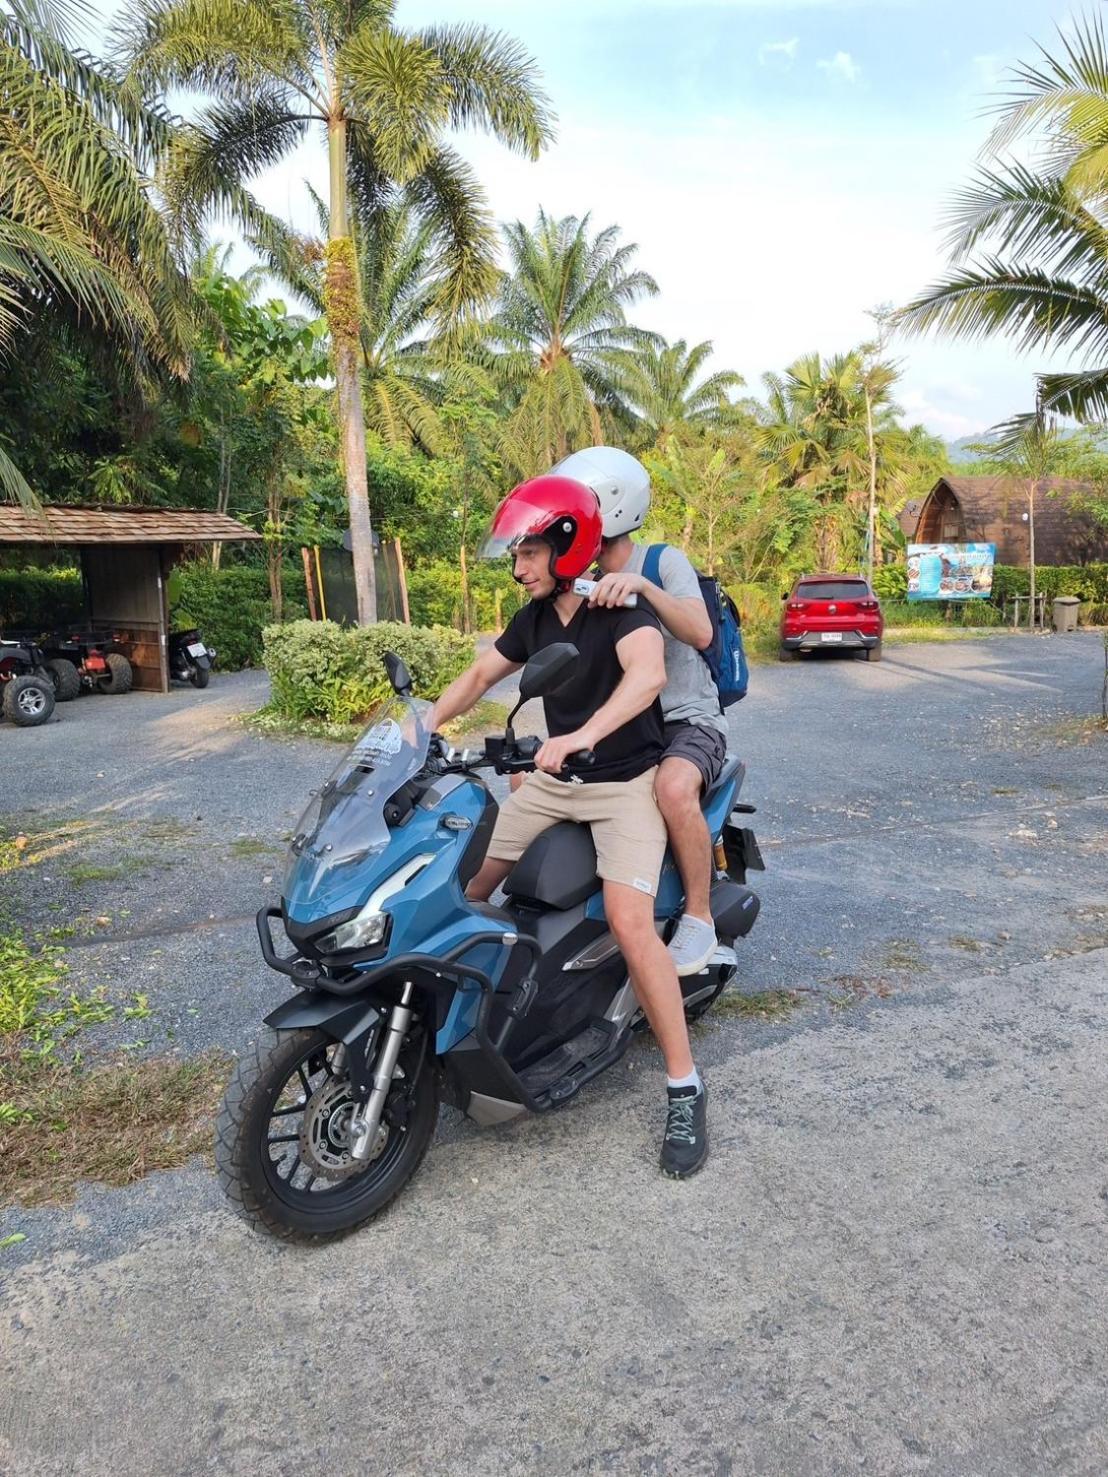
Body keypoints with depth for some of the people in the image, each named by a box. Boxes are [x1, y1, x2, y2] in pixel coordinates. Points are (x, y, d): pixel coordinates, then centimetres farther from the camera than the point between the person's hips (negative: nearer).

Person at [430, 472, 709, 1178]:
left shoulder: (622, 605, -14)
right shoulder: (535, 617, 8)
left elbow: (649, 672, -34)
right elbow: (480, 676, 18)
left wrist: (583, 735, -48)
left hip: (625, 782, -7)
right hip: (554, 781, 7)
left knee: (630, 921, -24)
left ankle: (686, 1089, -11)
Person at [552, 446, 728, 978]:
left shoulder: (665, 562, -7)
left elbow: (700, 633, -25)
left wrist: (642, 584, -39)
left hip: (687, 721, -6)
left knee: (673, 787, -38)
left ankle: (699, 917, -17)